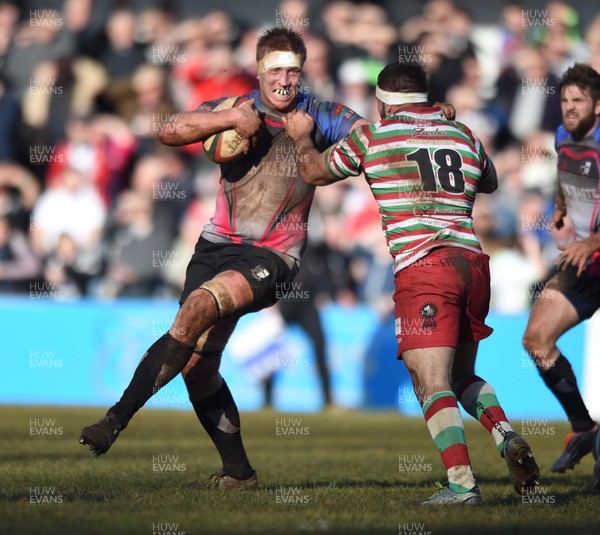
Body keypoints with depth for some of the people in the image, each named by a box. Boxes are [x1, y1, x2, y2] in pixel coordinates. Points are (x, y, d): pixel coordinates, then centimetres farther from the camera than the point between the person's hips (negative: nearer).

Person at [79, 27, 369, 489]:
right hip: (218, 244, 4)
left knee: (199, 307, -29)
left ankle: (118, 417, -26)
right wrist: (233, 118, -20)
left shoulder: (319, 117, 1)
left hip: (272, 257, -4)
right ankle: (238, 471, 17)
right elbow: (169, 132, -10)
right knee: (197, 364, 1)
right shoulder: (237, 109, 4)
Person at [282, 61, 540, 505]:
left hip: (422, 267, -5)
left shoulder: (372, 136, 5)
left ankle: (461, 483, -24)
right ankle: (506, 435, -3)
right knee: (462, 378, 21)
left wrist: (301, 136, 40)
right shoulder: (463, 135, 16)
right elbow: (490, 182, 36)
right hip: (474, 265, 5)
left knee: (432, 385, -10)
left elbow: (314, 172, 20)